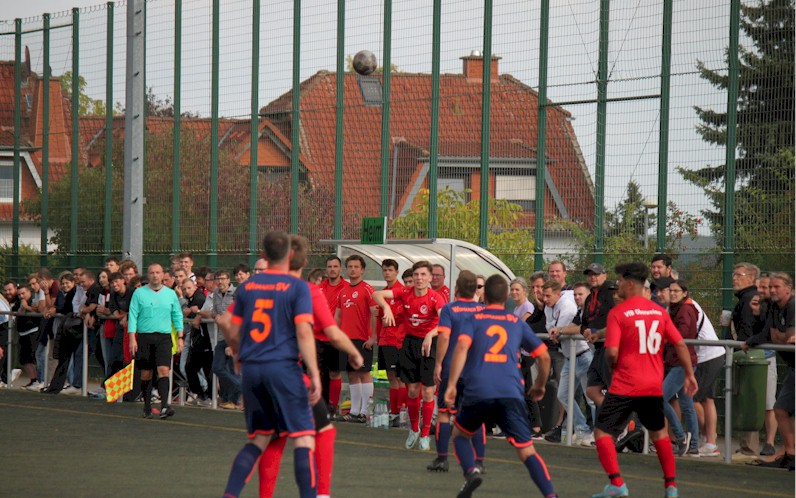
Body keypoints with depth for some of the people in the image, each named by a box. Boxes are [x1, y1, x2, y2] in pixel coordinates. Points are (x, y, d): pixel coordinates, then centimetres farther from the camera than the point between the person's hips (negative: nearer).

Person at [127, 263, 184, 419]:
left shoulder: (170, 294, 10)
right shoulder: (139, 293, 5)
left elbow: (177, 316, 14)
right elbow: (132, 316, 2)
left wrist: (180, 337, 6)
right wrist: (132, 338, -6)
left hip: (164, 337, 0)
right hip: (144, 337, 0)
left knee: (164, 370, -14)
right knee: (146, 374, 3)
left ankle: (164, 406, -22)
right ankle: (147, 407, 14)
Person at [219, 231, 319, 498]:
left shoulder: (247, 286, 11)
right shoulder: (298, 287, -3)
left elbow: (232, 334, 14)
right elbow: (304, 333, -12)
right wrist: (314, 375, -11)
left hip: (251, 368, 5)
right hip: (283, 366, -5)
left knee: (259, 439, 15)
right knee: (304, 438, -5)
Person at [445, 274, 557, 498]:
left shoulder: (474, 320, 12)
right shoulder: (517, 323, 17)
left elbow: (462, 347, -8)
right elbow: (544, 356, 16)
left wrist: (451, 384, -10)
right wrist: (540, 385, 32)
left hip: (477, 392, -1)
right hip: (511, 393, 1)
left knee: (459, 434, 24)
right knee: (527, 450, -1)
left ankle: (471, 471, -3)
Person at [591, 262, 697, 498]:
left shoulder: (617, 313, -8)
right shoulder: (659, 311, 6)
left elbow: (612, 352, -15)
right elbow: (680, 344, 5)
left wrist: (611, 365, 6)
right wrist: (689, 375, 13)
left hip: (625, 386, -5)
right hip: (654, 386, 5)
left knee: (602, 432, 3)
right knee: (659, 433, 22)